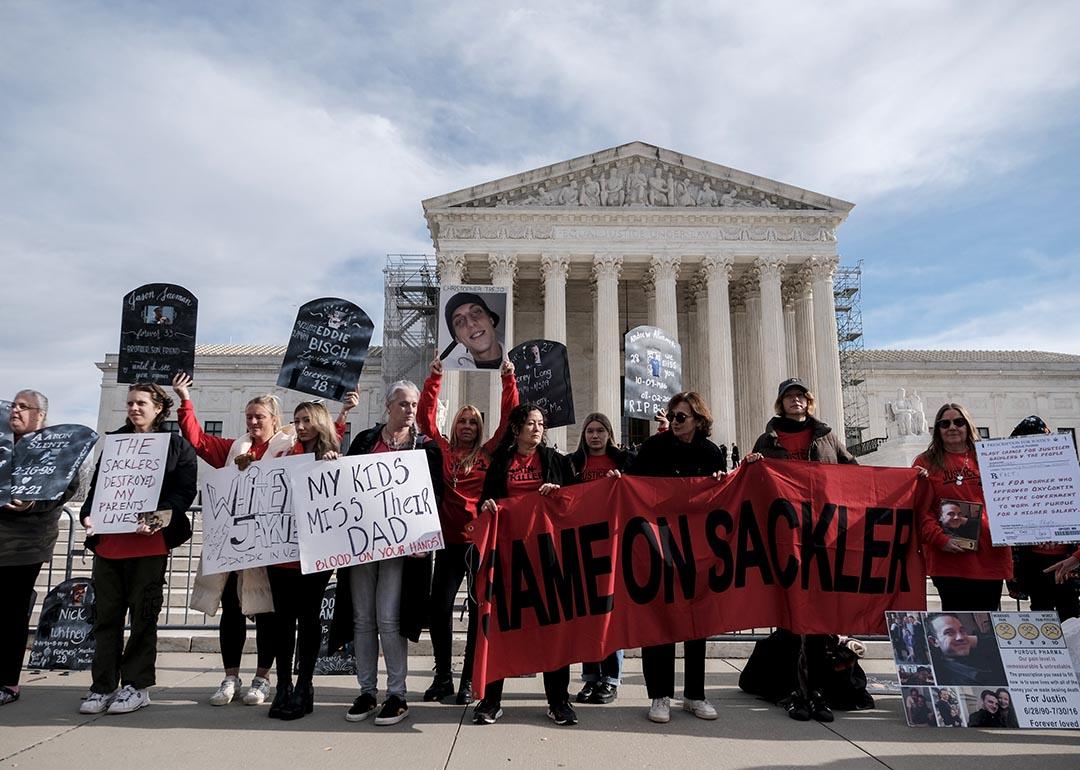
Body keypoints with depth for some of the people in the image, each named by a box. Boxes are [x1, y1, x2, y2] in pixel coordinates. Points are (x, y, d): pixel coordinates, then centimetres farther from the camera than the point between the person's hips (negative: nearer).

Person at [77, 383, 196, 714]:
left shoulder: (177, 445, 4)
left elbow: (184, 492, -5)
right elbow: (96, 485, 16)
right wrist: (88, 514, -4)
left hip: (148, 543, -4)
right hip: (108, 541, 4)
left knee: (143, 613, 3)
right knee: (106, 613, 7)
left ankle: (137, 686, 12)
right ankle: (103, 685, 17)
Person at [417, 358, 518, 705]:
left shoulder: (488, 452, 7)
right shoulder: (443, 451, 9)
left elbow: (508, 419, 1)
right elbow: (426, 419, 1)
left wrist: (509, 380, -7)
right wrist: (434, 379, -5)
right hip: (450, 539, 1)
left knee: (479, 607, 6)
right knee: (439, 605, 1)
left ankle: (469, 679, 18)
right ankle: (443, 677, 19)